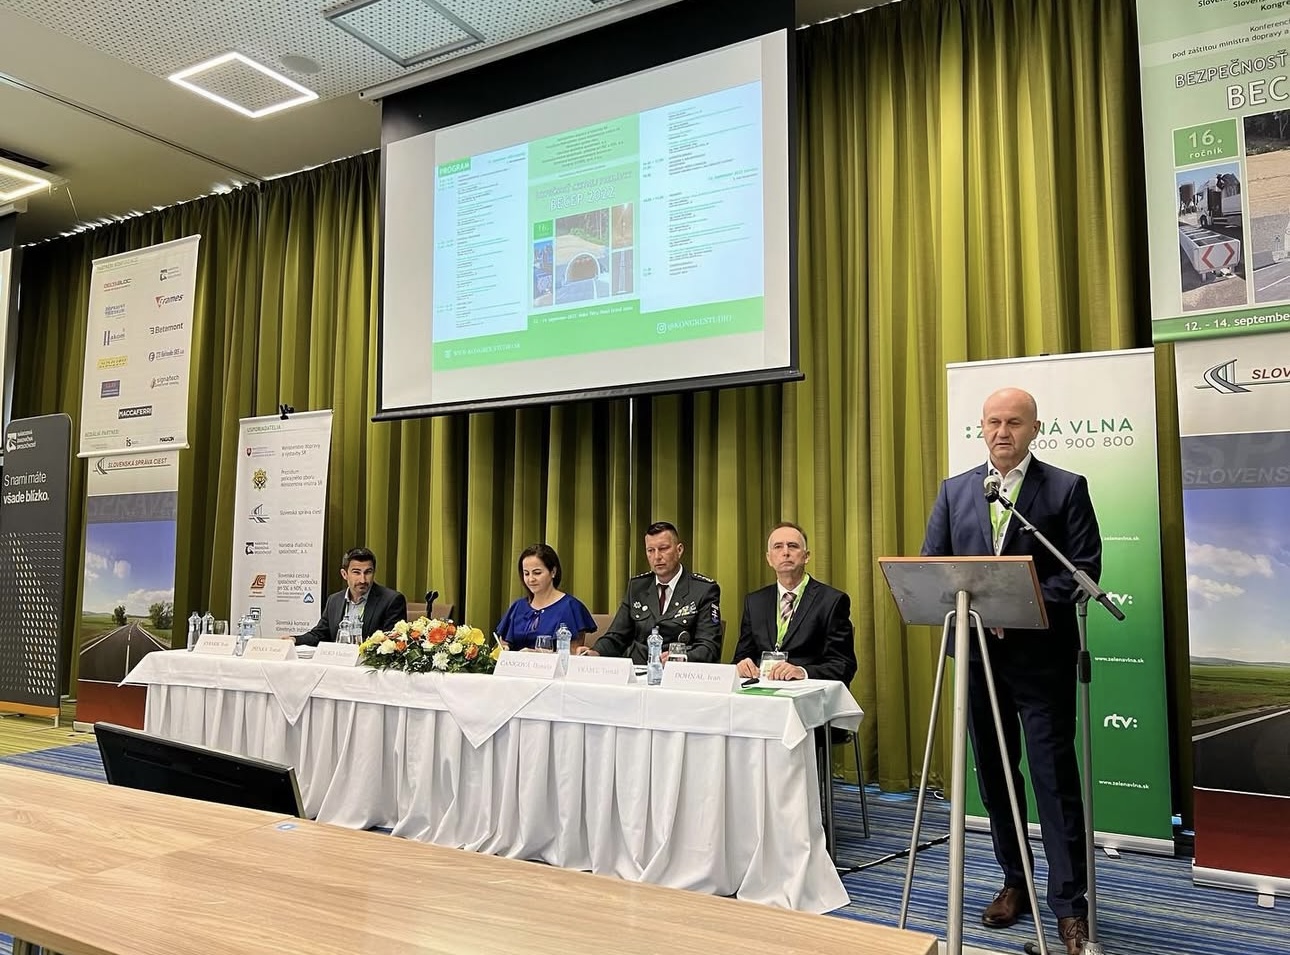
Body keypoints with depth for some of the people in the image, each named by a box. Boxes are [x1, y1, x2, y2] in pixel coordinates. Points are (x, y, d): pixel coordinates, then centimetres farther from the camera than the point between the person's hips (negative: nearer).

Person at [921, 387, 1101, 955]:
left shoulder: (1066, 488, -1)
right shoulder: (954, 491, 10)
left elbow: (1084, 568, -7)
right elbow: (930, 564, 7)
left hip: (1042, 656, -4)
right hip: (978, 652, 4)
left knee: (1054, 776, -1)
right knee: (994, 773, 13)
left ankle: (1069, 904, 10)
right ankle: (1014, 883, 28)